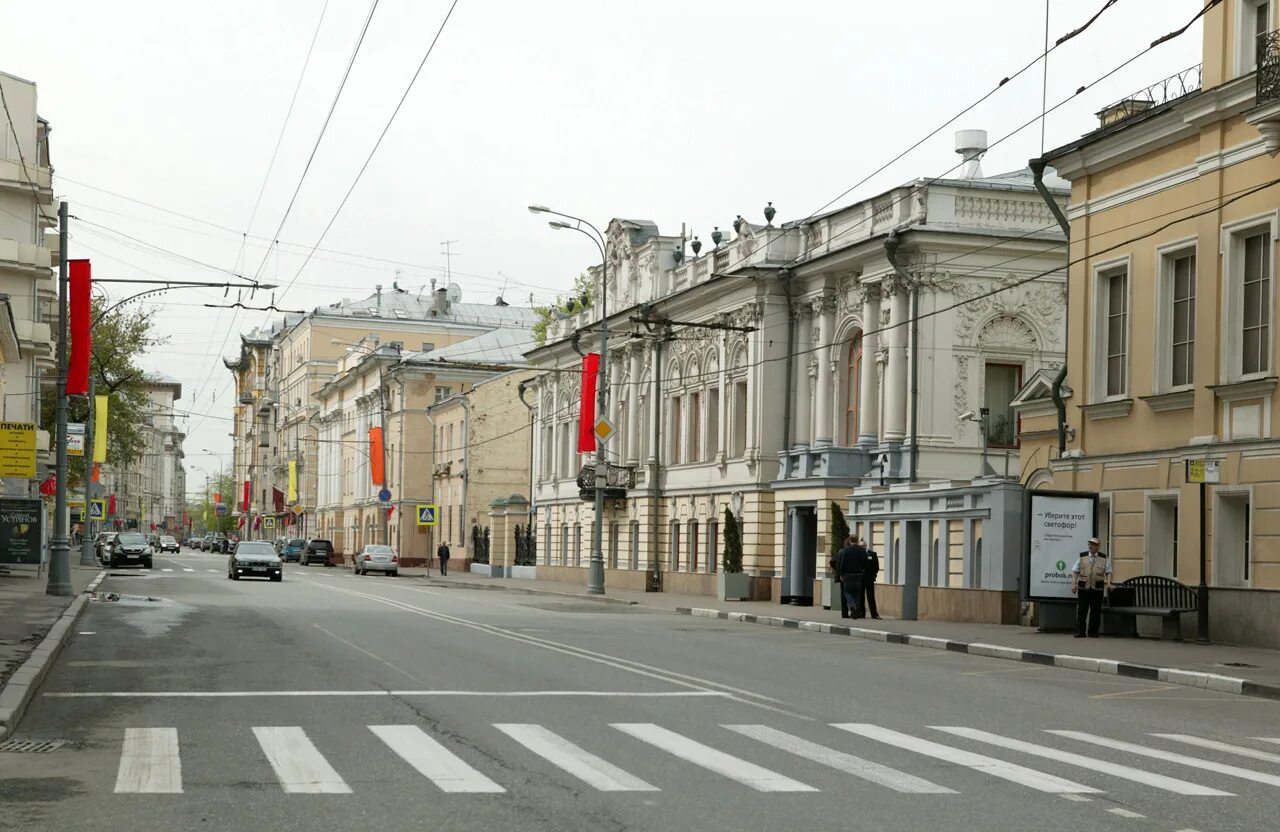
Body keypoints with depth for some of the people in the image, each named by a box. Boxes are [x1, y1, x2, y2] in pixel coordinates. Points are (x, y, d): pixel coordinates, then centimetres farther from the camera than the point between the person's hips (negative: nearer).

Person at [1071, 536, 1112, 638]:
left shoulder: (1104, 558, 8)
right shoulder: (1082, 557, 8)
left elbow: (1108, 572, 7)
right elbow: (1075, 571, 7)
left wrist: (1108, 583, -10)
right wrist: (1073, 584, -5)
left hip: (1097, 588, 0)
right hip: (1083, 588, 0)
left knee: (1095, 611, 2)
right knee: (1081, 610, -4)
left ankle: (1093, 632, 12)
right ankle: (1080, 632, 0)